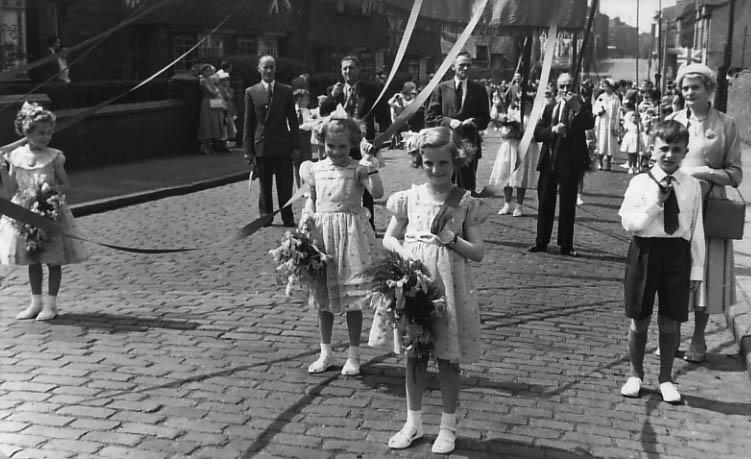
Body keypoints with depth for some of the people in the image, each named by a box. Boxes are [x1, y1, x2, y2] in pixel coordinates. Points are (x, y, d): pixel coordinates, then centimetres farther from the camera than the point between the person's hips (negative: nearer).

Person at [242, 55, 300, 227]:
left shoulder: (286, 91, 5)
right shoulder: (251, 92, 5)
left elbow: (293, 120, 5)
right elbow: (248, 123, 5)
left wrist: (295, 146, -1)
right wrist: (248, 150, 0)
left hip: (283, 145, 0)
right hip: (261, 146, 0)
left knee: (285, 185, 1)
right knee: (264, 186, 8)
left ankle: (288, 218, 10)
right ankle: (266, 217, 19)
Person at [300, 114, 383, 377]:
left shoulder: (357, 170, -7)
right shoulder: (316, 169, 5)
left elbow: (377, 192, -21)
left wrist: (369, 165, -25)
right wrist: (307, 214, -1)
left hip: (351, 233, -4)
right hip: (321, 233, 4)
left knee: (352, 299, 3)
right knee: (323, 298, 12)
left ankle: (353, 355, 18)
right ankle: (326, 353, 27)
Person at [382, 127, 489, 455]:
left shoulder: (465, 202, -3)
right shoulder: (409, 198, 2)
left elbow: (478, 253, -3)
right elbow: (388, 238, 10)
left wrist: (452, 239, -19)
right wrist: (403, 251, -10)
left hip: (449, 287, -2)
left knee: (448, 360, 7)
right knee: (414, 357, 12)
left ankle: (448, 426, 23)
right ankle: (413, 422, 27)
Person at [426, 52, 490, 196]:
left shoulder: (479, 89, 10)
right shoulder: (441, 88, 6)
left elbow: (485, 119, 8)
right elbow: (429, 118, 2)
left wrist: (473, 122, -13)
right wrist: (449, 122, -13)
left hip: (470, 145, 1)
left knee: (468, 187, 2)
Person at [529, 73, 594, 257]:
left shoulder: (581, 106, 4)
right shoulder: (550, 108, 13)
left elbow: (590, 124, -16)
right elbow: (537, 133, 5)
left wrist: (576, 107, -23)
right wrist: (553, 130, -13)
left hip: (571, 161, -3)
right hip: (549, 160, 3)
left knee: (568, 204, 2)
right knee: (545, 202, 7)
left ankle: (566, 245, 8)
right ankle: (541, 242, 16)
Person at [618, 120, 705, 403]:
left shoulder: (692, 186, 2)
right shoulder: (640, 183, -4)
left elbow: (696, 230, 3)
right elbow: (629, 223, -10)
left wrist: (697, 270, 3)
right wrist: (657, 202, -19)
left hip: (678, 255, 1)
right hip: (646, 252, -1)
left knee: (670, 322, 8)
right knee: (639, 320, 9)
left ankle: (665, 377, 26)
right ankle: (635, 374, 28)